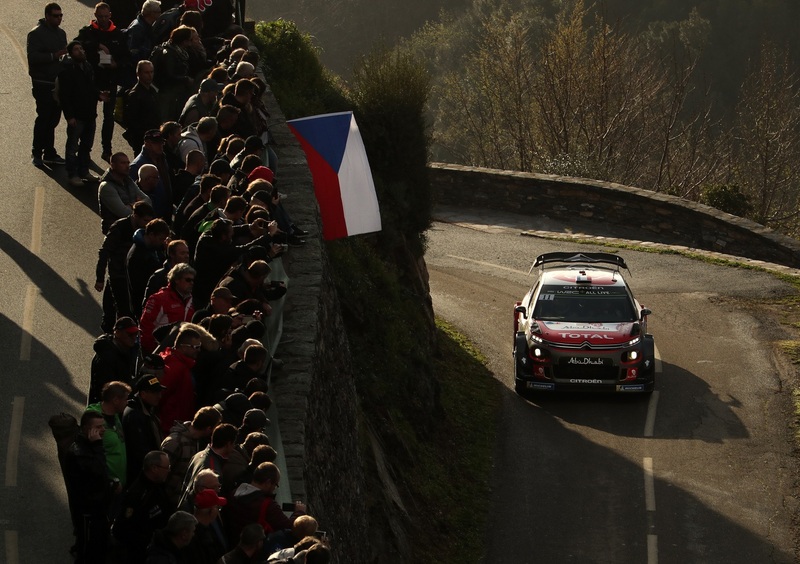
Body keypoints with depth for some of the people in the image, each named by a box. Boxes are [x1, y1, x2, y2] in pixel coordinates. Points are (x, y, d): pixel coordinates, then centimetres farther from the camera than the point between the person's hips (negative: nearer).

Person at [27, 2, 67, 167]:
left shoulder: (61, 33, 15)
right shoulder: (36, 34, -8)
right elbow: (33, 57, -18)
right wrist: (54, 55, -24)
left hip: (58, 83, 7)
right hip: (43, 84, -7)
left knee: (53, 118, 8)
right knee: (44, 118, -5)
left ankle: (49, 153, 16)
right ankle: (36, 153, 6)